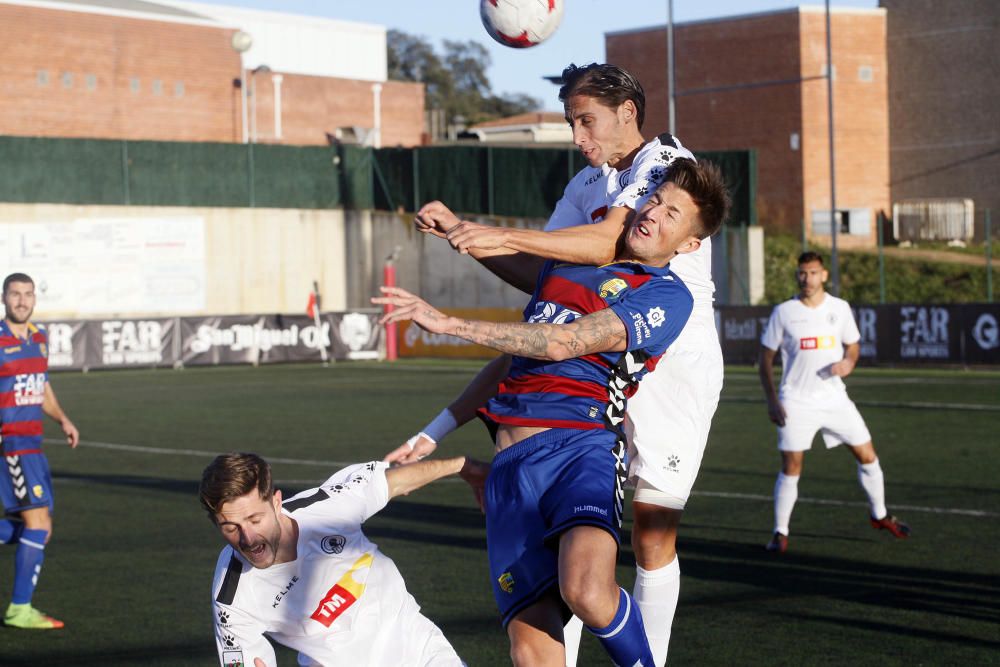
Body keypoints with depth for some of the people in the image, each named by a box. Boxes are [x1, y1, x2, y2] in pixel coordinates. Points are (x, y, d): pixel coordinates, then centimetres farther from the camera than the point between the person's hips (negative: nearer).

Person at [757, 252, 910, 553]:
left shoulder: (839, 308, 2)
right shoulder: (783, 312, -4)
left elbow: (853, 345, 16)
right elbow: (765, 358, 1)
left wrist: (849, 362, -9)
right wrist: (771, 400, -7)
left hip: (834, 398, 3)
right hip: (796, 401, -3)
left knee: (867, 454, 4)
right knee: (791, 468, -7)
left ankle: (879, 515, 25)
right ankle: (780, 533, 5)